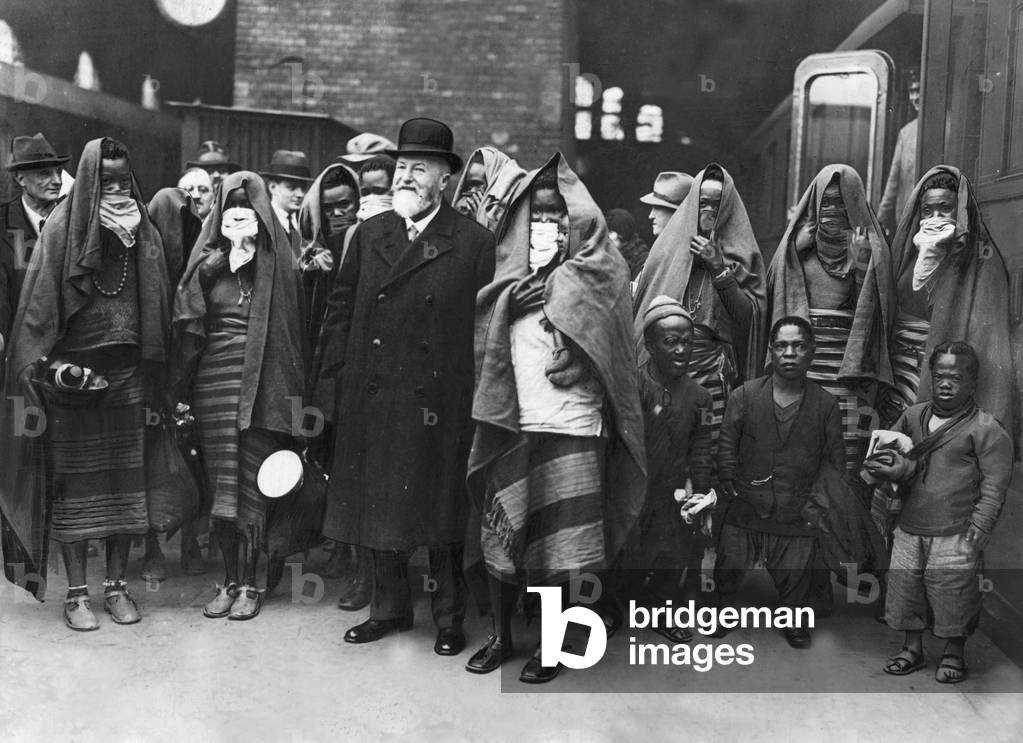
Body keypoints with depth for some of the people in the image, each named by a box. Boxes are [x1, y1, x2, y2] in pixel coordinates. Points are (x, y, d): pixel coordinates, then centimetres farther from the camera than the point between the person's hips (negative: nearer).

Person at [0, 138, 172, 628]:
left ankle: (116, 585, 17)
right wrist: (53, 366, -15)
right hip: (73, 371, -3)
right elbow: (39, 304, -5)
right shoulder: (61, 230, -1)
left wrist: (155, 380, -4)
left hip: (128, 372, 3)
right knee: (74, 481, 3)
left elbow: (158, 307, 4)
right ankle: (76, 593, 12)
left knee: (126, 479, 6)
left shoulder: (144, 233, 7)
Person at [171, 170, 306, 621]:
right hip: (214, 381, 2)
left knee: (252, 484, 0)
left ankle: (248, 583, 11)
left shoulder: (277, 262, 2)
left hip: (262, 382, -2)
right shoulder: (207, 263, 7)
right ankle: (229, 580, 17)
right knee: (221, 484, 6)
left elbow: (291, 329, -1)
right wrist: (182, 389, 0)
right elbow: (188, 327, 5)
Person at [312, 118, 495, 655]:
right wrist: (329, 390, 2)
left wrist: (476, 407, -8)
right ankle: (390, 607, 31)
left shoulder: (474, 242, -3)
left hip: (436, 404, -4)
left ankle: (449, 617, 24)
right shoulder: (369, 233, 10)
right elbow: (341, 312, 9)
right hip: (369, 400, 4)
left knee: (439, 509, 6)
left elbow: (483, 328, -4)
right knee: (377, 507, 13)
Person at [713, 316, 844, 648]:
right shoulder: (744, 396, -3)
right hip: (744, 513, 0)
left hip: (797, 520, 0)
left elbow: (835, 462, 2)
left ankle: (794, 621, 40)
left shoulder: (826, 405, -2)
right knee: (727, 573, 13)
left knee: (796, 583, 12)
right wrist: (733, 491, -5)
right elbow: (726, 449, 0)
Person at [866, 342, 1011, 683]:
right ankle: (913, 649, 31)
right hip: (909, 529, 5)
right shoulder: (913, 415, 9)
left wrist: (977, 532, -14)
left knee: (953, 596, 5)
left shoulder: (986, 429, -6)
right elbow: (890, 449, 16)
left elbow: (994, 487, -8)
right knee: (905, 590, 12)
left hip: (954, 535, -4)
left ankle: (954, 654, 27)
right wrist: (895, 467, -8)